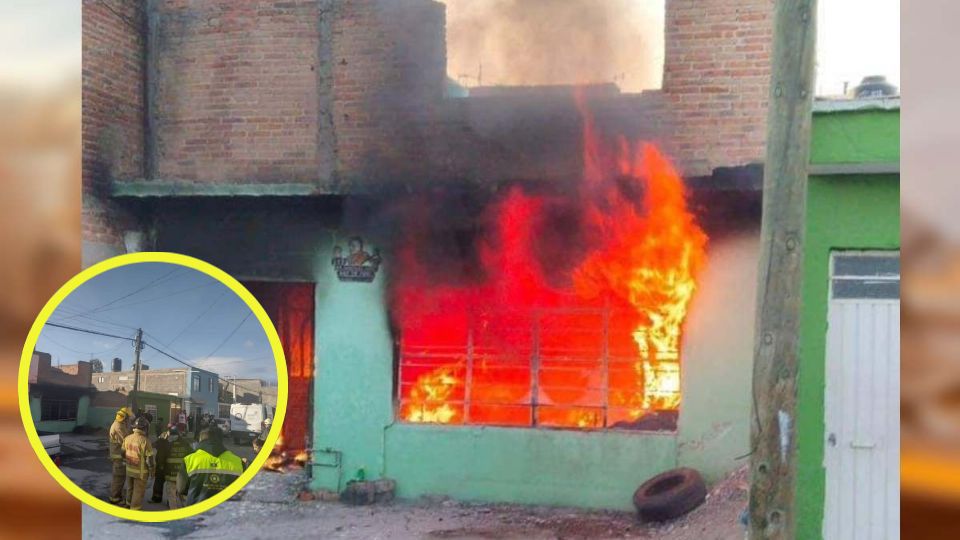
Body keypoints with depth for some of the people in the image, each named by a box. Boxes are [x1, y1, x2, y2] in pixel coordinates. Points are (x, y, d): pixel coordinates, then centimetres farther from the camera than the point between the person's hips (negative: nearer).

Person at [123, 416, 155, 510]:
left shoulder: (127, 438, -5)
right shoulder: (145, 440, -23)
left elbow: (123, 453, 7)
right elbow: (149, 458, -18)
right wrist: (152, 470, -3)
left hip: (129, 470, 6)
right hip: (141, 471, -6)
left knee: (131, 489, 25)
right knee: (139, 492, 8)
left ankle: (129, 505, 43)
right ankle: (135, 510, 14)